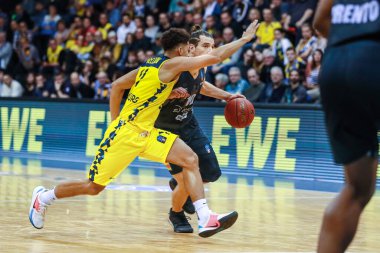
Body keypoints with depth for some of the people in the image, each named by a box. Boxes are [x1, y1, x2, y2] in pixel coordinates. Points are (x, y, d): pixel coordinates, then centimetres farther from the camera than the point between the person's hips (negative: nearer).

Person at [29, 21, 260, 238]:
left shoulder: (153, 64, 11)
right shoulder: (172, 64, -14)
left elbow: (117, 86, 17)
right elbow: (215, 57, -18)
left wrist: (115, 120, 21)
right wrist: (245, 39, -9)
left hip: (145, 133, 9)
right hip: (126, 133, -9)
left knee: (190, 159, -9)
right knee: (93, 187, 2)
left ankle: (205, 219, -18)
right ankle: (43, 197, 25)